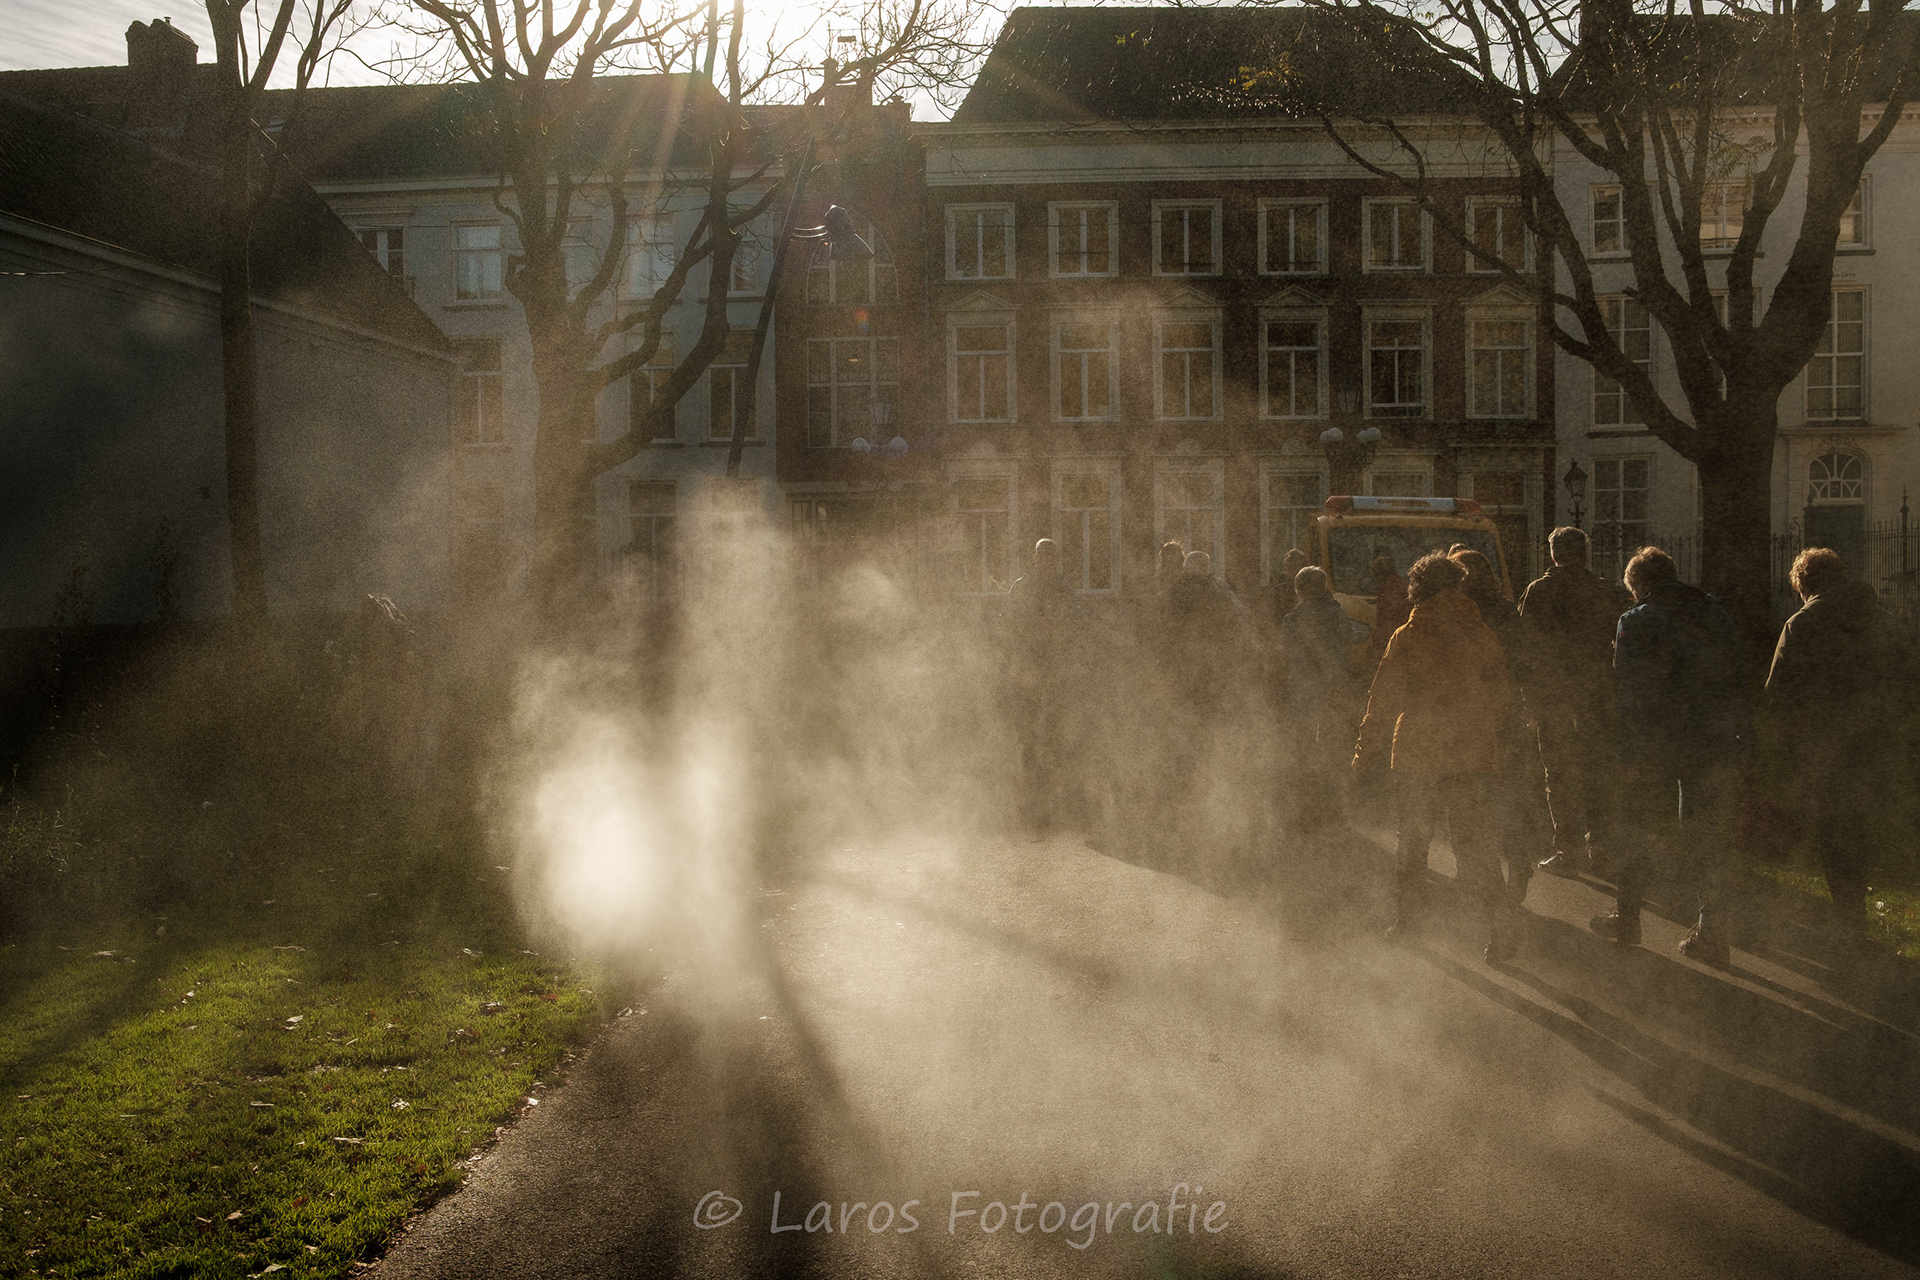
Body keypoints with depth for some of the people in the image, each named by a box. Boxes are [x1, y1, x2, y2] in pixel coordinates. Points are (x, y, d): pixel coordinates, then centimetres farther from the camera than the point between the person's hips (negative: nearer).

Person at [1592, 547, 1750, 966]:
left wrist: (1627, 754, -9)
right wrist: (1742, 738, 17)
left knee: (1638, 836, 12)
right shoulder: (1718, 616, 9)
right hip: (1717, 744, 4)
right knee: (1707, 840, 9)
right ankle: (1711, 934, 8)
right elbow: (1739, 680, 12)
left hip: (1657, 746, -4)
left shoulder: (1637, 621, -7)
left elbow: (1628, 691, -12)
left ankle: (1626, 919, 23)